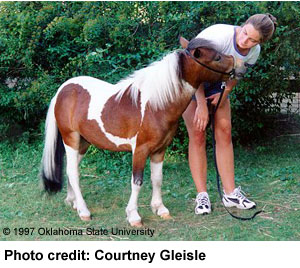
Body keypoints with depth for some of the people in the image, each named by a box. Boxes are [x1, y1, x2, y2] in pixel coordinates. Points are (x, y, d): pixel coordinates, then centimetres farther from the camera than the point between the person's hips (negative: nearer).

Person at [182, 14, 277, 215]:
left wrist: (225, 92, -15)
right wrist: (202, 105, -31)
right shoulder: (220, 36, -35)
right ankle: (202, 196, -4)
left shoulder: (254, 52, -14)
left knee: (224, 131, -2)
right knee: (197, 135, -9)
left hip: (216, 83, 6)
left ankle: (230, 193, 5)